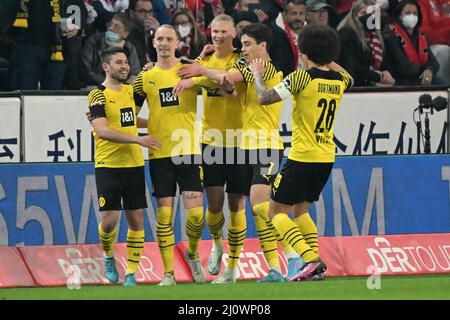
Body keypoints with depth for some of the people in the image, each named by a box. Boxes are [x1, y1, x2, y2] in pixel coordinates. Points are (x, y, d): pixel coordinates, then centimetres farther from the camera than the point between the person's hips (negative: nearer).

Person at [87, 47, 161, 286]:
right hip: (108, 165, -5)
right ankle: (108, 257, 20)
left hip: (134, 164, 5)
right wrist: (138, 139, -24)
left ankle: (131, 273, 7)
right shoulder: (98, 95, -9)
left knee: (136, 219, 1)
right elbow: (102, 131, -20)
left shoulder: (130, 90, 11)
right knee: (110, 219, -9)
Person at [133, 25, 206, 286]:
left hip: (189, 152, -1)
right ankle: (168, 273, 7)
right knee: (164, 214, -1)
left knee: (196, 213, -7)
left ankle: (193, 255, 22)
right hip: (160, 155, 1)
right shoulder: (145, 78, 8)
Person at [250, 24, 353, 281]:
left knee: (277, 212, 2)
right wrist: (328, 60, 34)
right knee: (300, 211, 21)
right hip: (327, 157, 7)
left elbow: (265, 97, -14)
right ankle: (317, 265, 7)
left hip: (303, 157, -7)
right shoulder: (340, 80, 5)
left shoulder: (302, 77, -14)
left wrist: (258, 75, 4)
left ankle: (310, 259, -16)